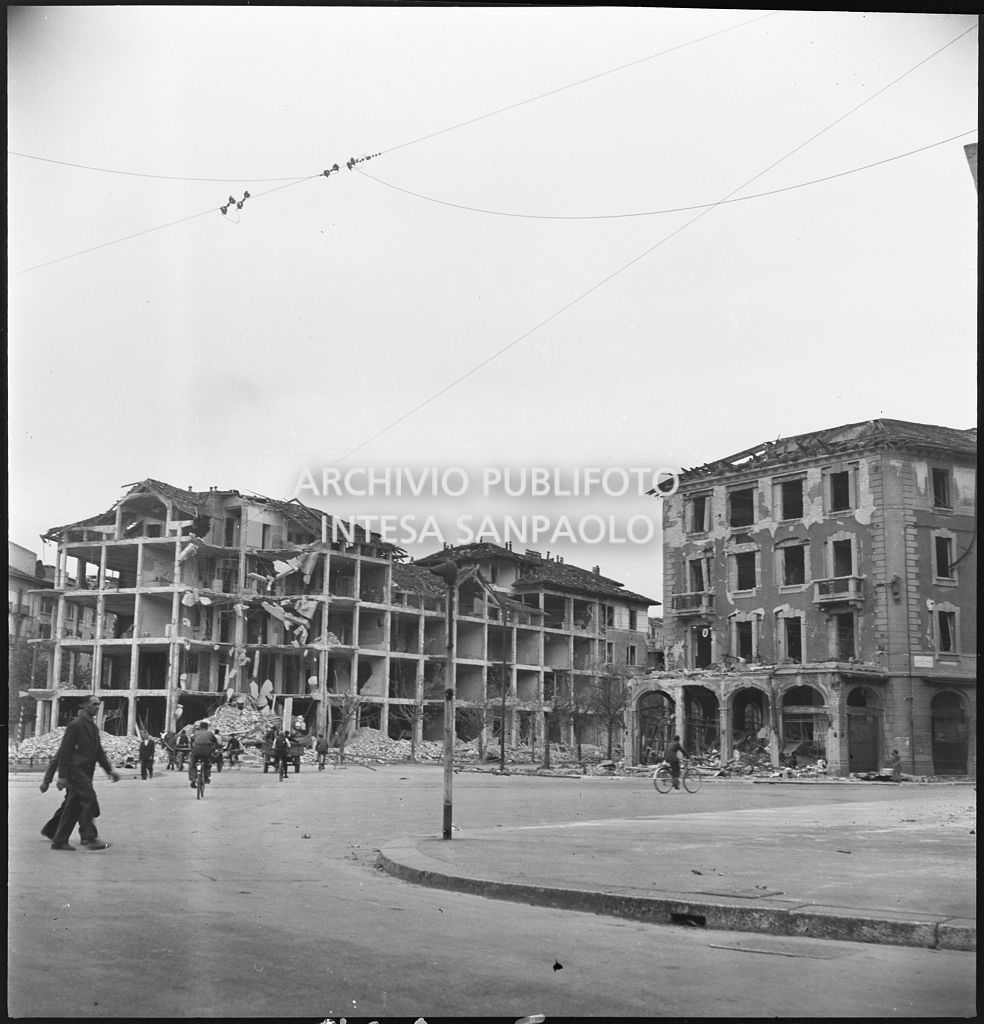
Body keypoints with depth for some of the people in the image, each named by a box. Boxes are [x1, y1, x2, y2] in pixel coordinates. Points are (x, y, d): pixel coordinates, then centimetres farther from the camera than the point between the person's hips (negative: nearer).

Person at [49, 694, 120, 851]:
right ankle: (89, 838, -14)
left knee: (74, 806, 9)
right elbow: (64, 750, -11)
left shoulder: (93, 726, 19)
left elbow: (99, 751, 22)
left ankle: (59, 840, 14)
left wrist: (109, 770, 12)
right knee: (89, 801, -15)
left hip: (85, 772, 9)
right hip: (76, 769, -9)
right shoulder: (76, 724, -8)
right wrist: (62, 775, -15)